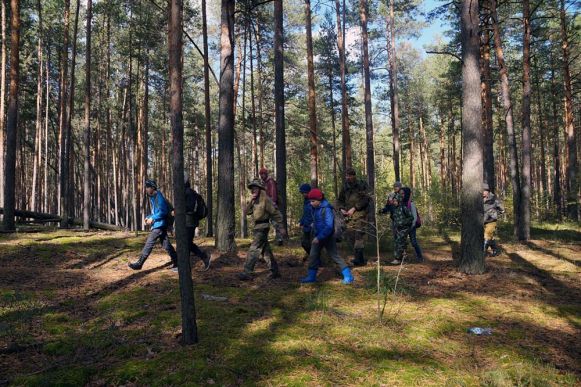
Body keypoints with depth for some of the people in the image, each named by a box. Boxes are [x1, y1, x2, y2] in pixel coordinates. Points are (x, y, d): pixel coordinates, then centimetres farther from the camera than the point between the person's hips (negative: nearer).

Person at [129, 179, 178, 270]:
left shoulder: (159, 197, -14)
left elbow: (163, 211, -21)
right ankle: (176, 262, 15)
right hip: (157, 225, 10)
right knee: (166, 244, 10)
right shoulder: (152, 198, 16)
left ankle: (139, 263, -1)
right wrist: (149, 217, 8)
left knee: (149, 244, -6)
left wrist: (152, 218, -18)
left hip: (159, 225, -10)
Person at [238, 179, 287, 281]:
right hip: (257, 227, 9)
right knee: (266, 250, 14)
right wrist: (251, 201, -9)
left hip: (263, 227, -9)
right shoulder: (255, 201, 12)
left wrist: (281, 227, -10)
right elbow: (247, 212, 4)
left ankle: (247, 273, -9)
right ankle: (275, 271, 23)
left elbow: (276, 213, -11)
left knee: (253, 250, -11)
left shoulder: (265, 199, -14)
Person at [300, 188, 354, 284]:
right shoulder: (315, 208, 1)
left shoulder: (326, 209, -24)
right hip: (318, 236, 8)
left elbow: (329, 227, -29)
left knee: (334, 255, -2)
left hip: (327, 236, -8)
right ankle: (311, 276, 21)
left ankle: (348, 276, 8)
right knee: (313, 256, 9)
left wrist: (319, 237, -30)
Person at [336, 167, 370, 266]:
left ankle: (359, 259, -17)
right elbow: (339, 200, 23)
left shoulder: (361, 185, -3)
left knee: (359, 235, -14)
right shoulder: (345, 187, 15)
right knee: (351, 234, 6)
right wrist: (341, 209, 3)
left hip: (360, 213, -7)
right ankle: (360, 259, 16)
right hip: (349, 215, 7)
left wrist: (354, 208, -15)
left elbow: (365, 199, -11)